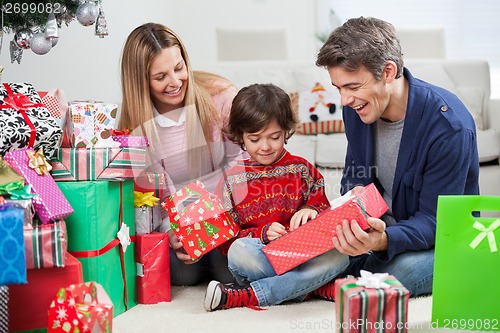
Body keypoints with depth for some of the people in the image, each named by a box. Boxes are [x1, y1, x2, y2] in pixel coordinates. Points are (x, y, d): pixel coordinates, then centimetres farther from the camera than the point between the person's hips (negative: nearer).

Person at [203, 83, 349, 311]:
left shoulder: (302, 170, 11)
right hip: (260, 259, -2)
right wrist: (263, 234, -15)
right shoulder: (232, 180, 7)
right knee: (239, 250, -35)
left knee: (339, 255, -29)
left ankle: (245, 296, -27)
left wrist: (311, 212, -11)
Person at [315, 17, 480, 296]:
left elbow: (435, 221, -23)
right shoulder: (357, 108, -6)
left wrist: (383, 240, -45)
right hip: (380, 229, 5)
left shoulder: (450, 126, -25)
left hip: (441, 242, -4)